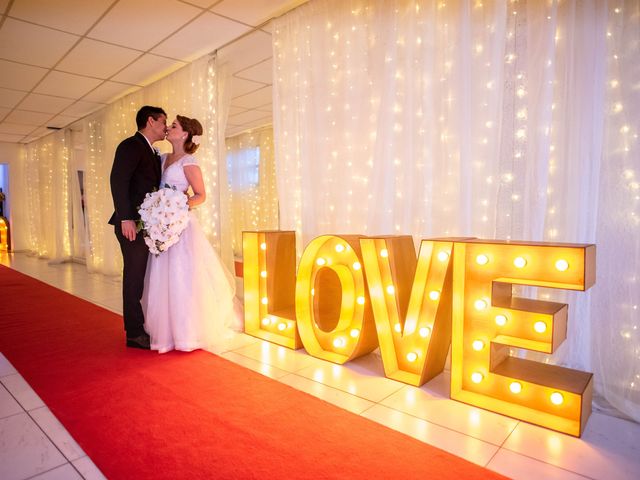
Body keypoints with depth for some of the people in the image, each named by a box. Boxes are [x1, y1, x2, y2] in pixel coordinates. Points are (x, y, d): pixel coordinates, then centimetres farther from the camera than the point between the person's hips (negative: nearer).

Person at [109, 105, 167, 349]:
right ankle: (135, 333, 5)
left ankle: (141, 327, 20)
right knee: (134, 276, -3)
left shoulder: (153, 153, 20)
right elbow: (118, 181, -16)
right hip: (132, 224, -8)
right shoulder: (131, 146, -6)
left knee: (140, 277, 11)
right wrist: (126, 219, -22)